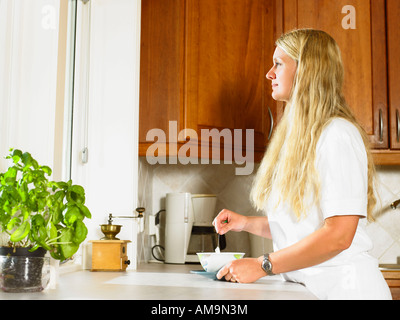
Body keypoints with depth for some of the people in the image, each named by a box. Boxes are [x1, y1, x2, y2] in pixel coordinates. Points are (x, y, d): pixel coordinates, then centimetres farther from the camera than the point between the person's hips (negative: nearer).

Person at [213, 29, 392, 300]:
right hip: (302, 284, 7)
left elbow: (338, 235, -21)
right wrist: (246, 223, 3)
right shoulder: (296, 138, 11)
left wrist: (263, 265, -19)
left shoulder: (339, 135, -14)